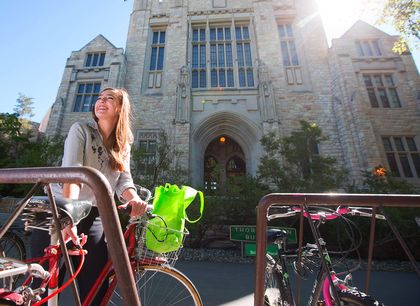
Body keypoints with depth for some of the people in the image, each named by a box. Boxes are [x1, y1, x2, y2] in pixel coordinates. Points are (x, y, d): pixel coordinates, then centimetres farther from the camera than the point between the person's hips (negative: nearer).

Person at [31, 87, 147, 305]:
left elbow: (123, 180, -8)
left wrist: (134, 198, -30)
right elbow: (72, 173, -23)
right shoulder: (80, 130, -7)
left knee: (96, 285, 6)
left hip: (95, 216, 3)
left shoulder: (124, 145, 4)